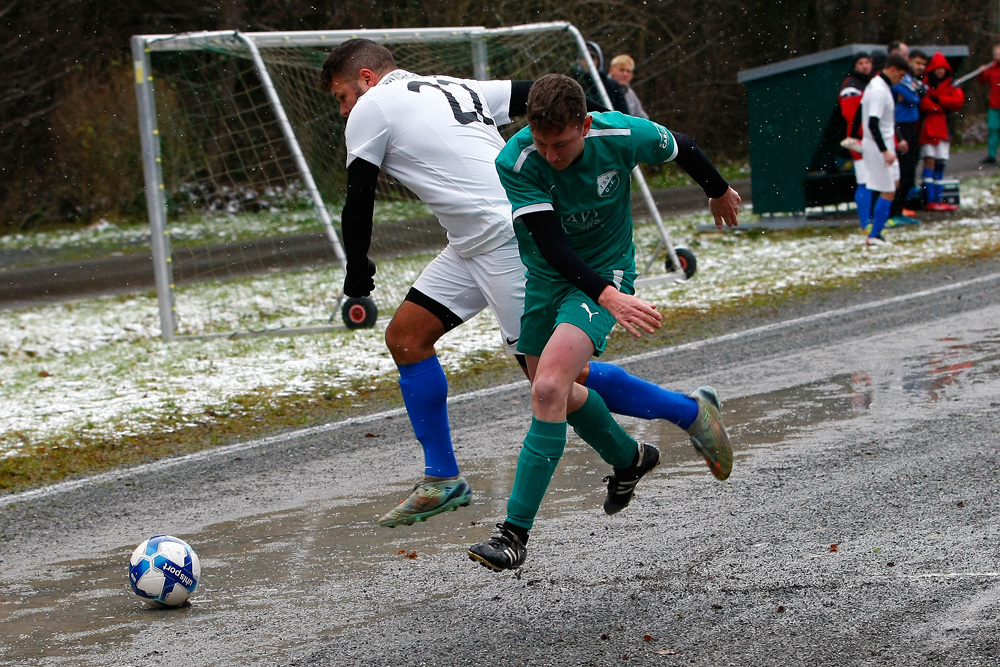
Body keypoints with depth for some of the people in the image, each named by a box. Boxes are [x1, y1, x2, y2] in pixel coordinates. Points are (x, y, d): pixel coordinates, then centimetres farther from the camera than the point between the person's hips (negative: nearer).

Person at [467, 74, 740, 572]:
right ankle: (629, 458, 49)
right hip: (541, 274, 3)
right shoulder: (515, 162, -25)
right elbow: (551, 245, -30)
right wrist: (607, 297, -44)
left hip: (606, 270, -3)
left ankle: (515, 533, -21)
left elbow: (680, 148, 0)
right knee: (553, 393, 19)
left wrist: (719, 191, 20)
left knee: (547, 389, -23)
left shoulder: (623, 135, -23)